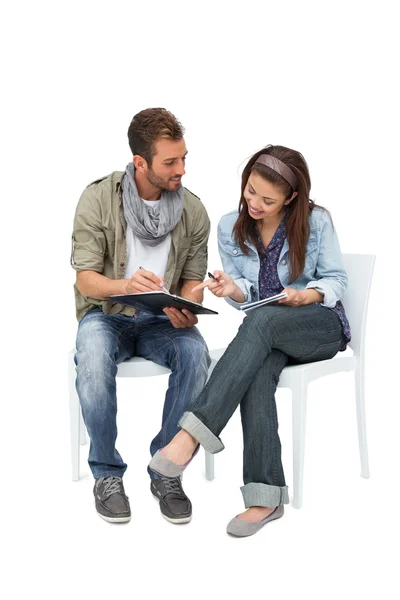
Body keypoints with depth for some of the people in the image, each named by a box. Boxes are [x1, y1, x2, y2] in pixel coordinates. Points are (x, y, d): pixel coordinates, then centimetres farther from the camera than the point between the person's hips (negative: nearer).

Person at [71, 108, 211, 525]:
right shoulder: (98, 198, -10)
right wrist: (124, 285, -35)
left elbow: (193, 279, 5)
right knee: (93, 358, -36)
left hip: (162, 320, 2)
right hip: (107, 315, -2)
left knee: (196, 354, -31)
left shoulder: (192, 210, -2)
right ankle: (107, 474, -14)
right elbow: (85, 279, -12)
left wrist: (186, 310, -19)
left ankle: (166, 471, -12)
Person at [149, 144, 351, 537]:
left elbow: (335, 280, -1)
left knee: (261, 319, -38)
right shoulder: (230, 227, 3)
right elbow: (244, 291, 5)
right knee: (256, 373, -36)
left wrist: (305, 295, -21)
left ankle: (194, 431, -45)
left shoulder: (315, 221, -6)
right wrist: (232, 289, -19)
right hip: (269, 335, 3)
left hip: (323, 323, -3)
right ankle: (266, 496, -38)